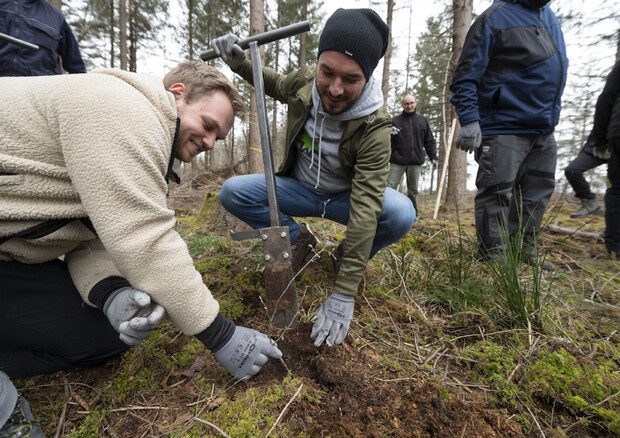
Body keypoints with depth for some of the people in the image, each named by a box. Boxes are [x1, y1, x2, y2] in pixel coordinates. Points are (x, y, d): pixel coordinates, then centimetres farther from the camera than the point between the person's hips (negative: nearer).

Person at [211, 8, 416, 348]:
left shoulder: (374, 128, -30)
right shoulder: (305, 82, -17)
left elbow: (365, 211, -36)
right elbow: (278, 85, 11)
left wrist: (343, 294, -38)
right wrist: (239, 64, -7)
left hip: (346, 197, -2)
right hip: (300, 189, 3)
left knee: (400, 214, -33)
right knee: (232, 192, -20)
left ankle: (349, 255, 0)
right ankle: (298, 240, 2)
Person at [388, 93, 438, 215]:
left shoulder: (422, 120, 14)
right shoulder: (395, 120, 6)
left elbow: (429, 141, 17)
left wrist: (433, 157, 11)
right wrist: (390, 133, -17)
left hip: (416, 162, 2)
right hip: (397, 161, -2)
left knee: (413, 190, 8)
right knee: (390, 187, -8)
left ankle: (414, 213, 20)